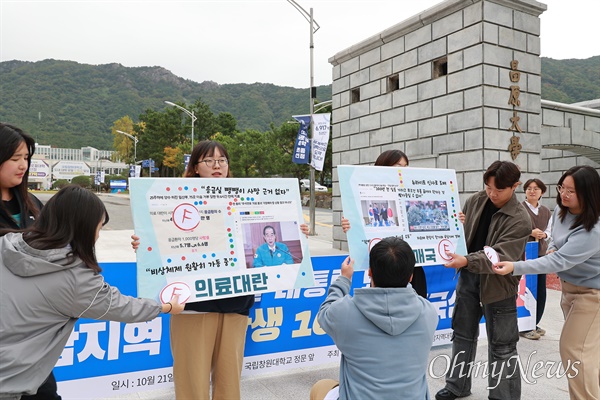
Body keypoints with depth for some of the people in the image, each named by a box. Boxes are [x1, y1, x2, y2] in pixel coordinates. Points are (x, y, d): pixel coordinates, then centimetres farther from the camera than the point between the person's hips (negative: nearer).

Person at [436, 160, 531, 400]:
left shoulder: (520, 220, -19)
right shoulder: (475, 201, -1)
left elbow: (501, 255, -28)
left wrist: (466, 261, -41)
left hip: (498, 284, -6)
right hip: (468, 278, 6)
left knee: (501, 345, 6)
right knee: (463, 333, 18)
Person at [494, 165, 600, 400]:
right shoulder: (560, 212, -3)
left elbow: (560, 261, -35)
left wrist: (515, 267, -42)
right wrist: (551, 247, -9)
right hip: (569, 287, 8)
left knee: (574, 350, -6)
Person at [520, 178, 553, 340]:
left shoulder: (546, 212, 12)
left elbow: (549, 231, 18)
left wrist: (543, 234, -3)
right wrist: (530, 232, -19)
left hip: (541, 254, 6)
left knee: (540, 291, 11)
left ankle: (534, 324, 26)